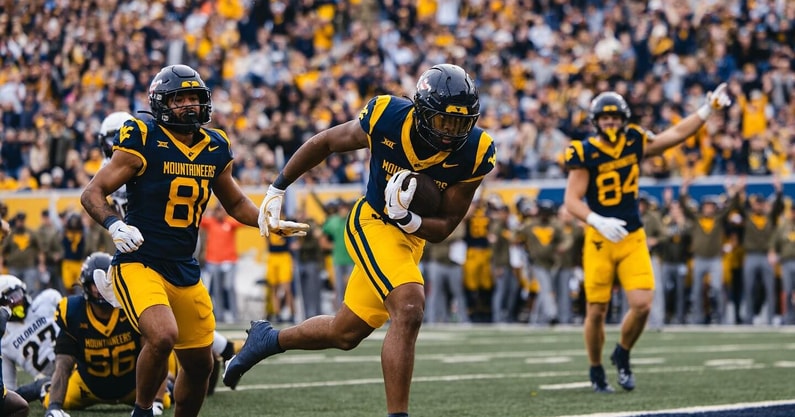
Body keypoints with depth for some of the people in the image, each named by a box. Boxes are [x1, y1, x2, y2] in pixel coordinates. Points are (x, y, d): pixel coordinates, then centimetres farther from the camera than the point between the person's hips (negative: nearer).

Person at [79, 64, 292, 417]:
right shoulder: (143, 143, -10)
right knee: (163, 336, -29)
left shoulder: (215, 149, 7)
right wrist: (115, 225, -28)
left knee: (200, 364, 11)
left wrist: (265, 219, 3)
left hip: (185, 271, 6)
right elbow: (92, 193, -9)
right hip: (139, 264, -6)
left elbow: (235, 203, 22)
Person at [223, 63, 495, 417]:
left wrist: (405, 217, -30)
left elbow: (444, 228, -10)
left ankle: (267, 339, 38)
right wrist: (278, 189, 2)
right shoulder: (387, 119, -22)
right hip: (372, 224, -4)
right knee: (409, 309, -27)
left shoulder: (474, 153, -17)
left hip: (414, 235, 5)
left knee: (345, 334, 12)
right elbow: (324, 143, -4)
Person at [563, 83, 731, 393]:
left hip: (633, 239, 3)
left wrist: (708, 109, 3)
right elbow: (572, 200, -12)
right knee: (597, 311, 2)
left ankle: (622, 355, 18)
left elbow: (678, 133, 9)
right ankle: (596, 370, 23)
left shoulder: (635, 143, 3)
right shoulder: (585, 154, -9)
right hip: (600, 239, -3)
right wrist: (598, 221, -27)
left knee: (642, 304, -10)